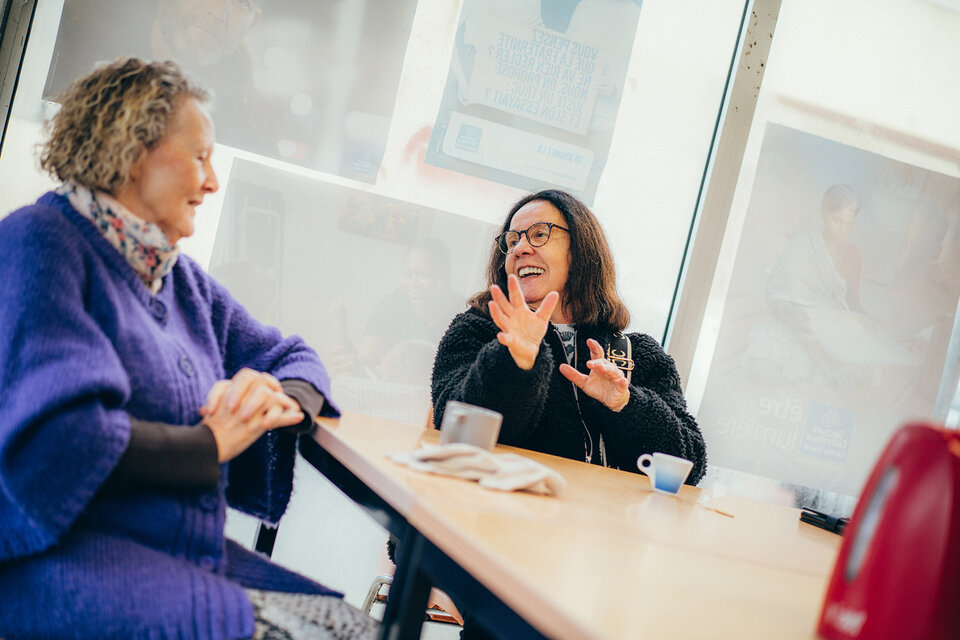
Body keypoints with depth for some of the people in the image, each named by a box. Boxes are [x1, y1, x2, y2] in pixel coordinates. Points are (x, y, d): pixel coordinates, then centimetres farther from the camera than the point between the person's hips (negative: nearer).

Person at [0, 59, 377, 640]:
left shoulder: (181, 279, 17)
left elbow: (293, 356, 24)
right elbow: (59, 441, -21)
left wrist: (281, 399, -2)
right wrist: (213, 445, -8)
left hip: (188, 556, 8)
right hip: (54, 554, -8)